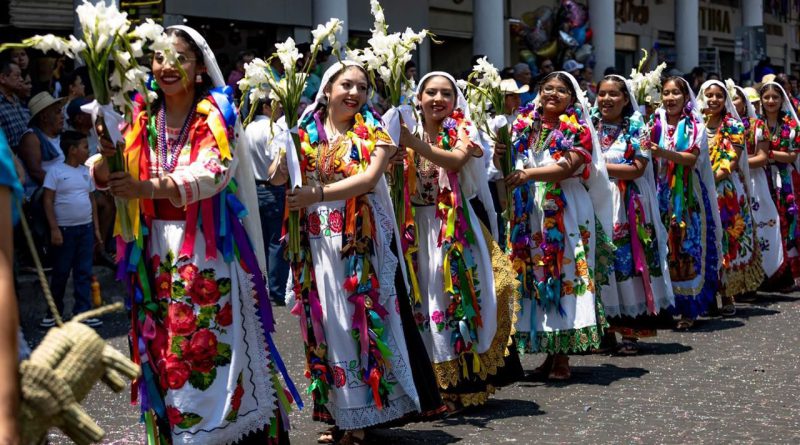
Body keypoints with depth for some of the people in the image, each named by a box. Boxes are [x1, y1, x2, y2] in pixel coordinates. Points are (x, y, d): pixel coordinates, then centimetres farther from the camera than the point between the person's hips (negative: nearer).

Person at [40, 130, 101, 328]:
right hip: (64, 229, -5)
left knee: (84, 272, 5)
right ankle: (54, 313, 17)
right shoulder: (56, 171, -8)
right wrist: (54, 229, -15)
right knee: (61, 273, 4)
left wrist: (96, 228, 12)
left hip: (85, 228, 5)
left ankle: (82, 312, 9)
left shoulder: (85, 171, 10)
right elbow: (48, 201, -9)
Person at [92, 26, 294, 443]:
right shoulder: (141, 118, 8)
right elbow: (104, 177, 1)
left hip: (209, 248, -3)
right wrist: (107, 161, -24)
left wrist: (147, 187, -35)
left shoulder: (217, 115, -4)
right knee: (164, 348, 5)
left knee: (217, 345, -4)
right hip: (156, 249, 4)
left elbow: (213, 172, -21)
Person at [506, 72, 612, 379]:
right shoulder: (524, 128, 15)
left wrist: (530, 173, -23)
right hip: (530, 212, 4)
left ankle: (563, 355, -3)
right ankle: (550, 351, 11)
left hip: (566, 212, -4)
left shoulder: (578, 131, 3)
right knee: (535, 275, 2)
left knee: (565, 274, -6)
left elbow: (568, 168, -13)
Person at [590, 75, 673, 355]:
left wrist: (600, 166, -11)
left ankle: (630, 331, 1)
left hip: (627, 206, -3)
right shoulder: (590, 127, 13)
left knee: (628, 260, -5)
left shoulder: (637, 129, 2)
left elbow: (637, 169, -8)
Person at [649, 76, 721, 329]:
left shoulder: (694, 125, 2)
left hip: (688, 195, -3)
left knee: (687, 247, -6)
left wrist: (664, 153, -27)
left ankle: (689, 309, -2)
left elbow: (692, 158, -13)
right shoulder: (656, 124, 11)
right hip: (663, 194, 3)